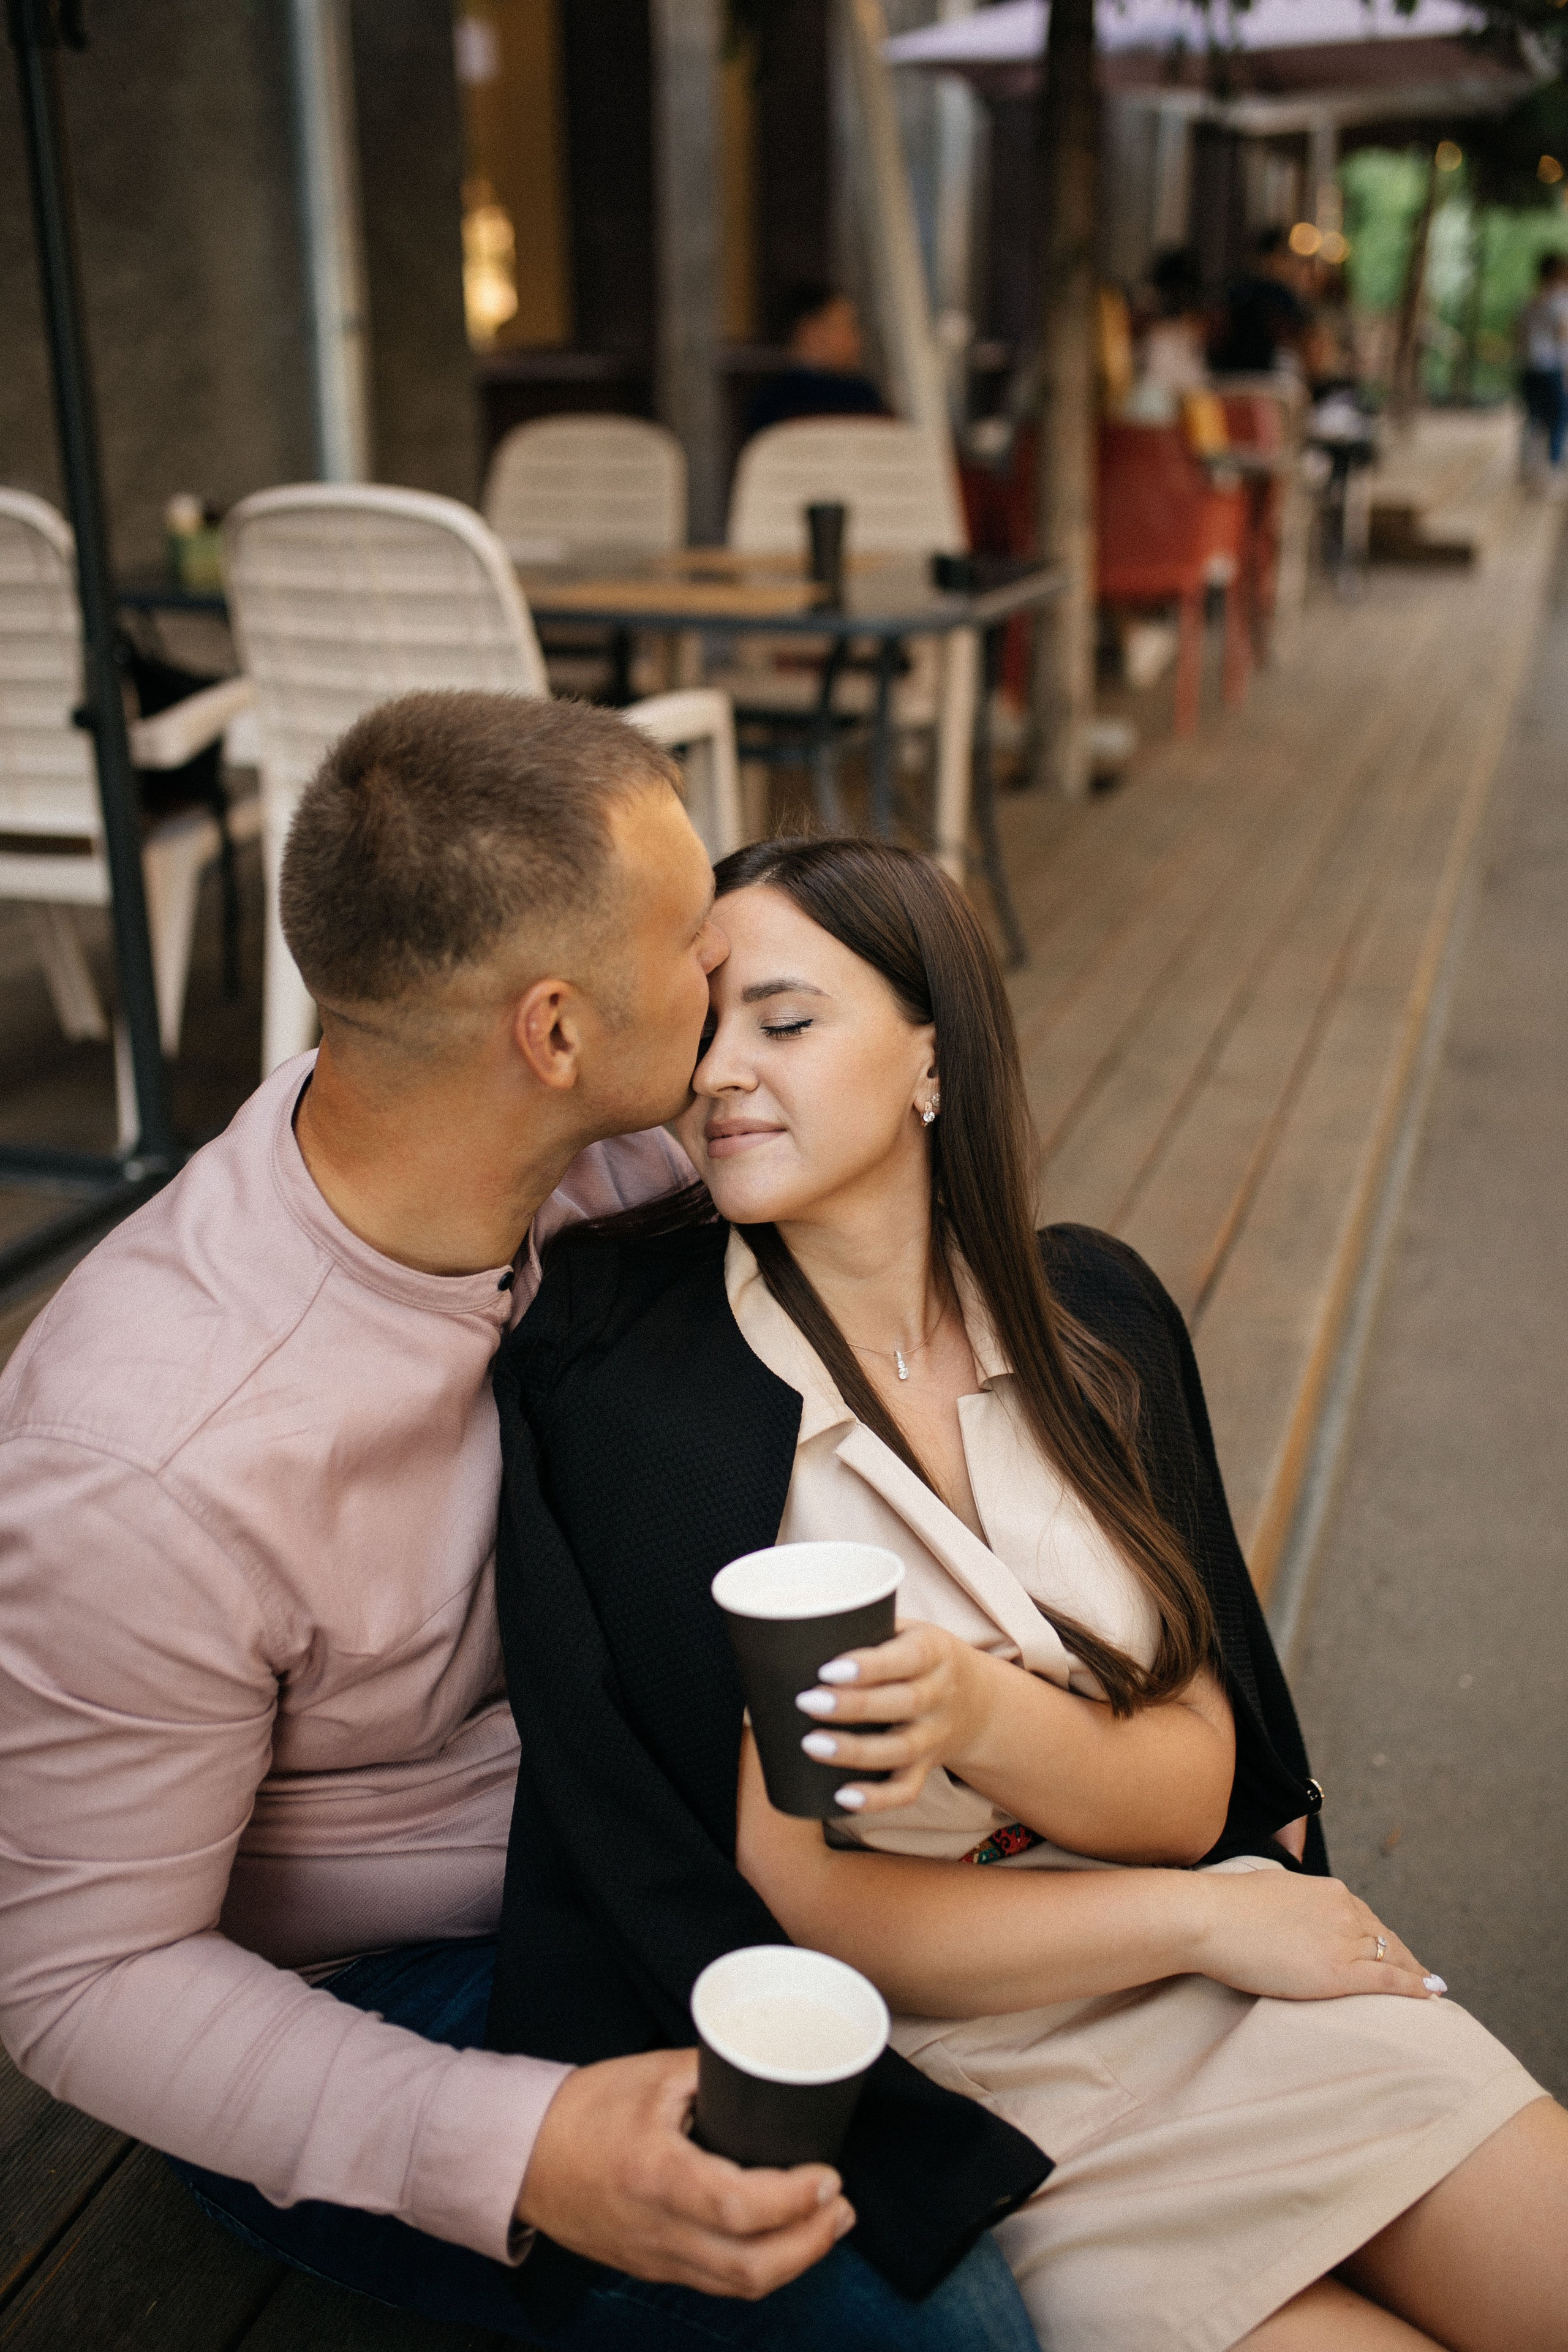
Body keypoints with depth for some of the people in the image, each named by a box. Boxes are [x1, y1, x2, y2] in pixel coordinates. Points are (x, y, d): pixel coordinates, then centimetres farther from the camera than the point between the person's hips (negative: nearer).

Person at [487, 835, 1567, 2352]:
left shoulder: (1091, 1310, -3)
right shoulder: (632, 1386, -17)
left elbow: (1193, 1787, -4)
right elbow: (781, 1910, -15)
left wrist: (983, 1715, -26)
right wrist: (1206, 1915, -10)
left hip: (1245, 1991, 4)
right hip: (954, 2071, -4)